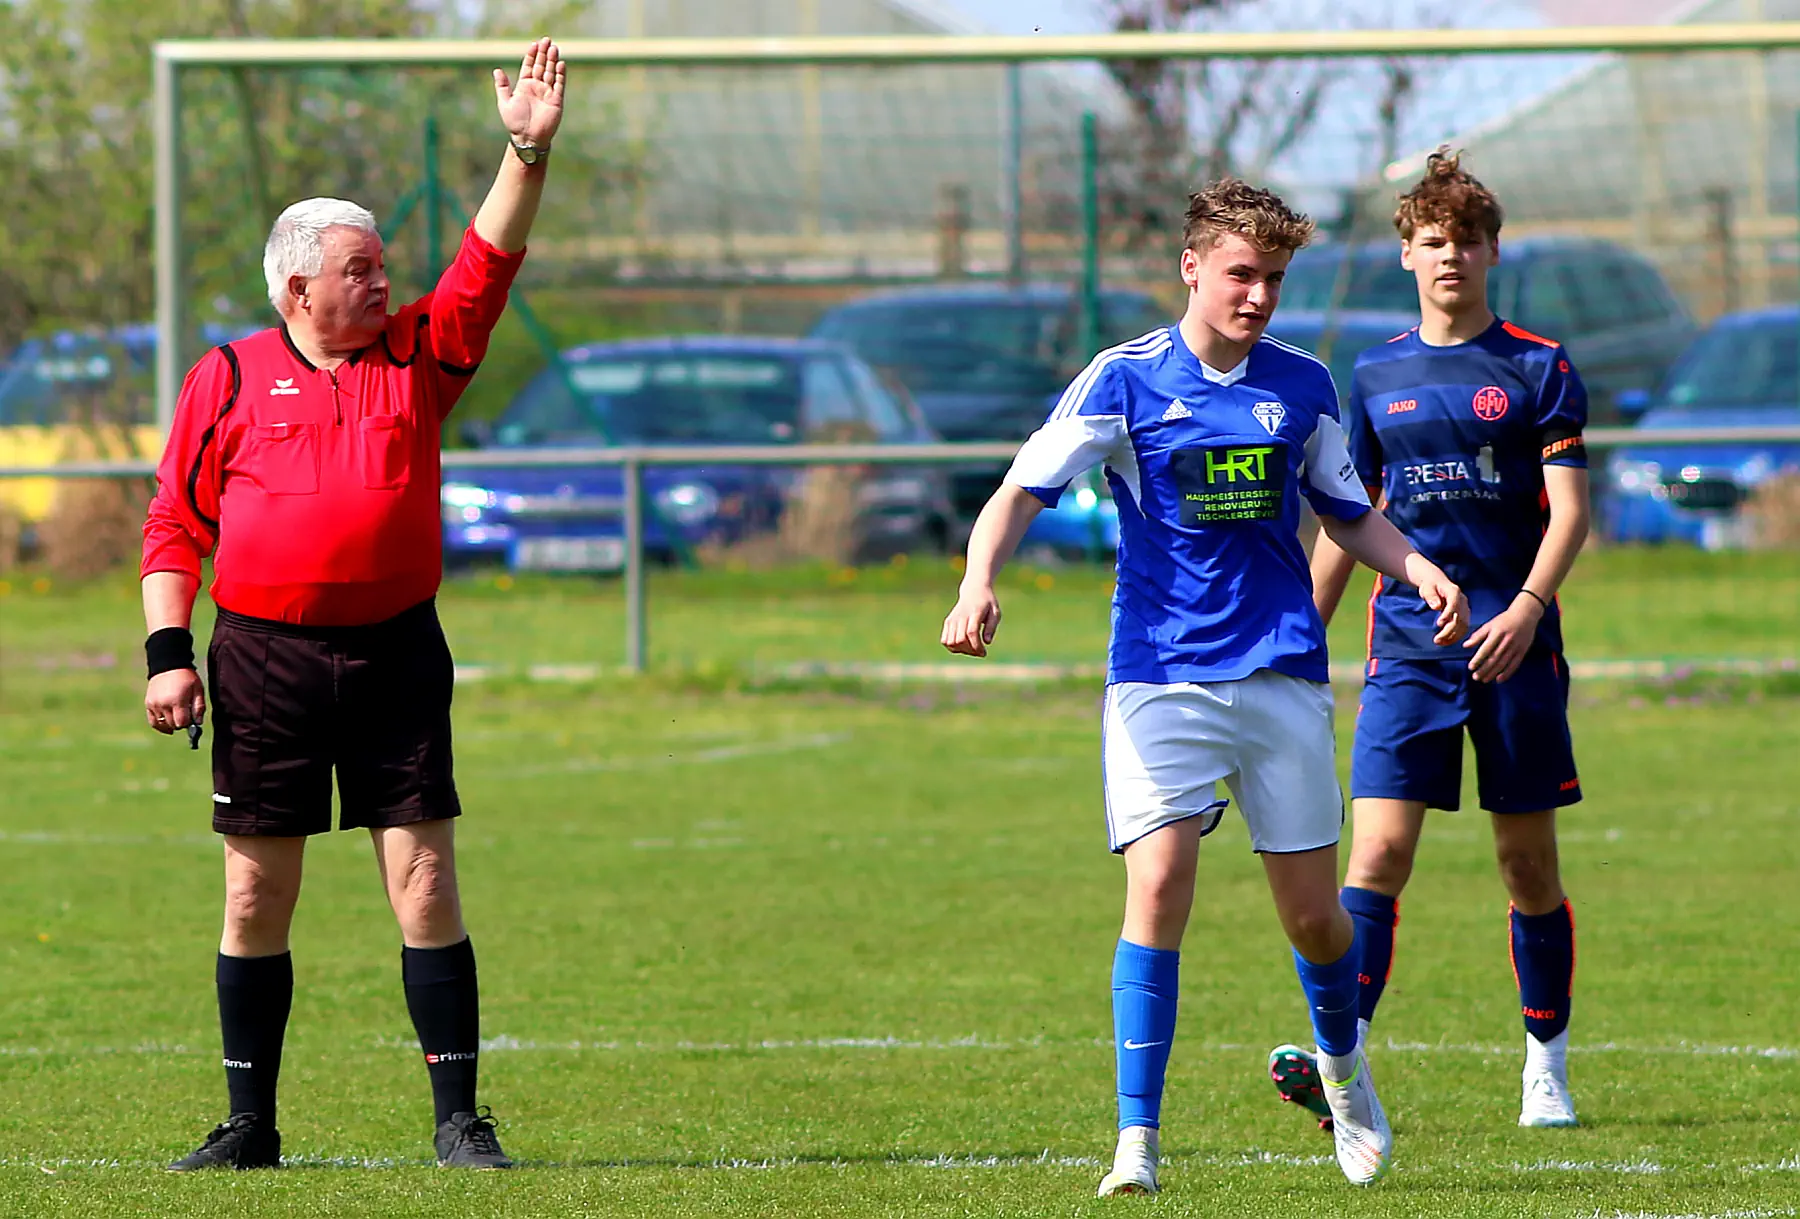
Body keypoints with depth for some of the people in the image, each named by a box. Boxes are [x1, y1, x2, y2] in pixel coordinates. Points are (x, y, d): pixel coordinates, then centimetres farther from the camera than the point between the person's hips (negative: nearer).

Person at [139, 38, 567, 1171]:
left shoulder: (417, 356, 9)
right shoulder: (228, 379, 3)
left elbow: (488, 262, 1)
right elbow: (176, 524, 5)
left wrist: (529, 150, -11)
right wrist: (169, 650, -3)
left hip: (395, 654, 1)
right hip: (264, 659, -1)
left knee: (426, 883, -3)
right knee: (256, 896, 3)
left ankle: (459, 1118, 1)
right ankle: (251, 1126, 12)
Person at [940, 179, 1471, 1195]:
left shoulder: (1303, 385, 7)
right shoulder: (1126, 380, -3)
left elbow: (1348, 514, 20)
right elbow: (1021, 492, -8)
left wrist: (1422, 572, 2)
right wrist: (980, 581, -26)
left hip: (1283, 674, 3)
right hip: (1160, 678, -3)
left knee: (1313, 911, 5)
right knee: (1159, 886, -16)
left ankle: (1343, 1064, 37)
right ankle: (1139, 1141, -12)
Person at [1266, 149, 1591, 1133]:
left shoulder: (1538, 369, 1)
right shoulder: (1377, 377, 11)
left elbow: (1569, 508, -6)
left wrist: (1527, 607, -22)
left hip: (1515, 645, -2)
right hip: (1407, 643, 2)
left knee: (1528, 861, 5)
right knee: (1378, 850, -12)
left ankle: (1546, 1068, 17)